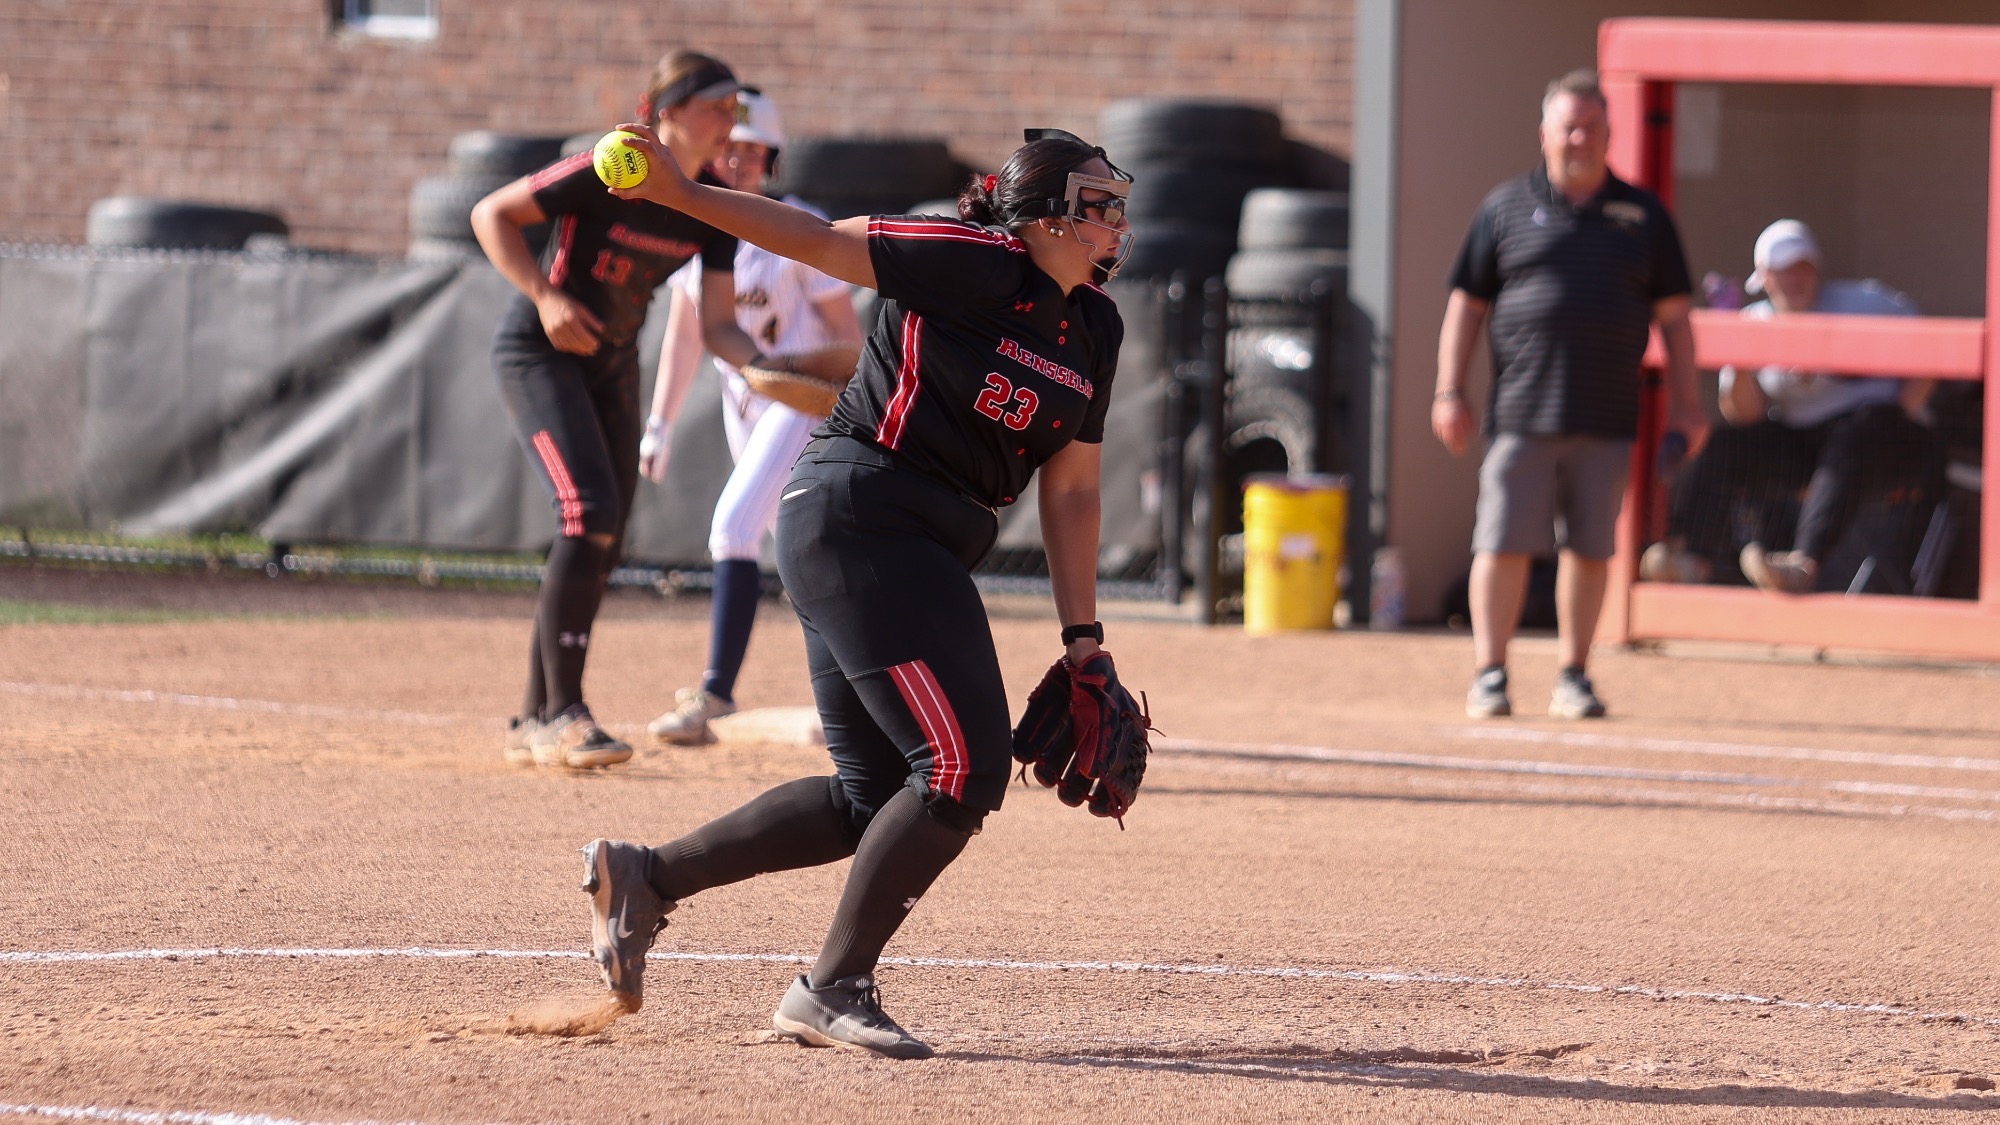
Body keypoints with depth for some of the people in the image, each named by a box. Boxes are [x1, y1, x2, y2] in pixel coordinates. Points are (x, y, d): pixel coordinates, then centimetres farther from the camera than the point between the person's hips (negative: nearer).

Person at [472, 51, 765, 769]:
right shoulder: (607, 177, -23)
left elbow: (715, 324, -3)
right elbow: (492, 214, -16)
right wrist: (545, 296, -25)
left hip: (613, 362, 8)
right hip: (539, 352, -7)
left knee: (601, 546, 6)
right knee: (590, 513, -22)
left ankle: (535, 723, 16)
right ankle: (561, 715, -20)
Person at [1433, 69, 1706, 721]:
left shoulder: (1641, 215, 12)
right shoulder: (1507, 208, 8)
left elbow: (1672, 316, 14)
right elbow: (1467, 303, 9)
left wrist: (1686, 402, 8)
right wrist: (1450, 391, 2)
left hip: (1608, 420, 2)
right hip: (1522, 415, -2)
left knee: (1590, 550, 4)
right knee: (1504, 544, -5)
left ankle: (1573, 677, 12)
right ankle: (1490, 674, 2)